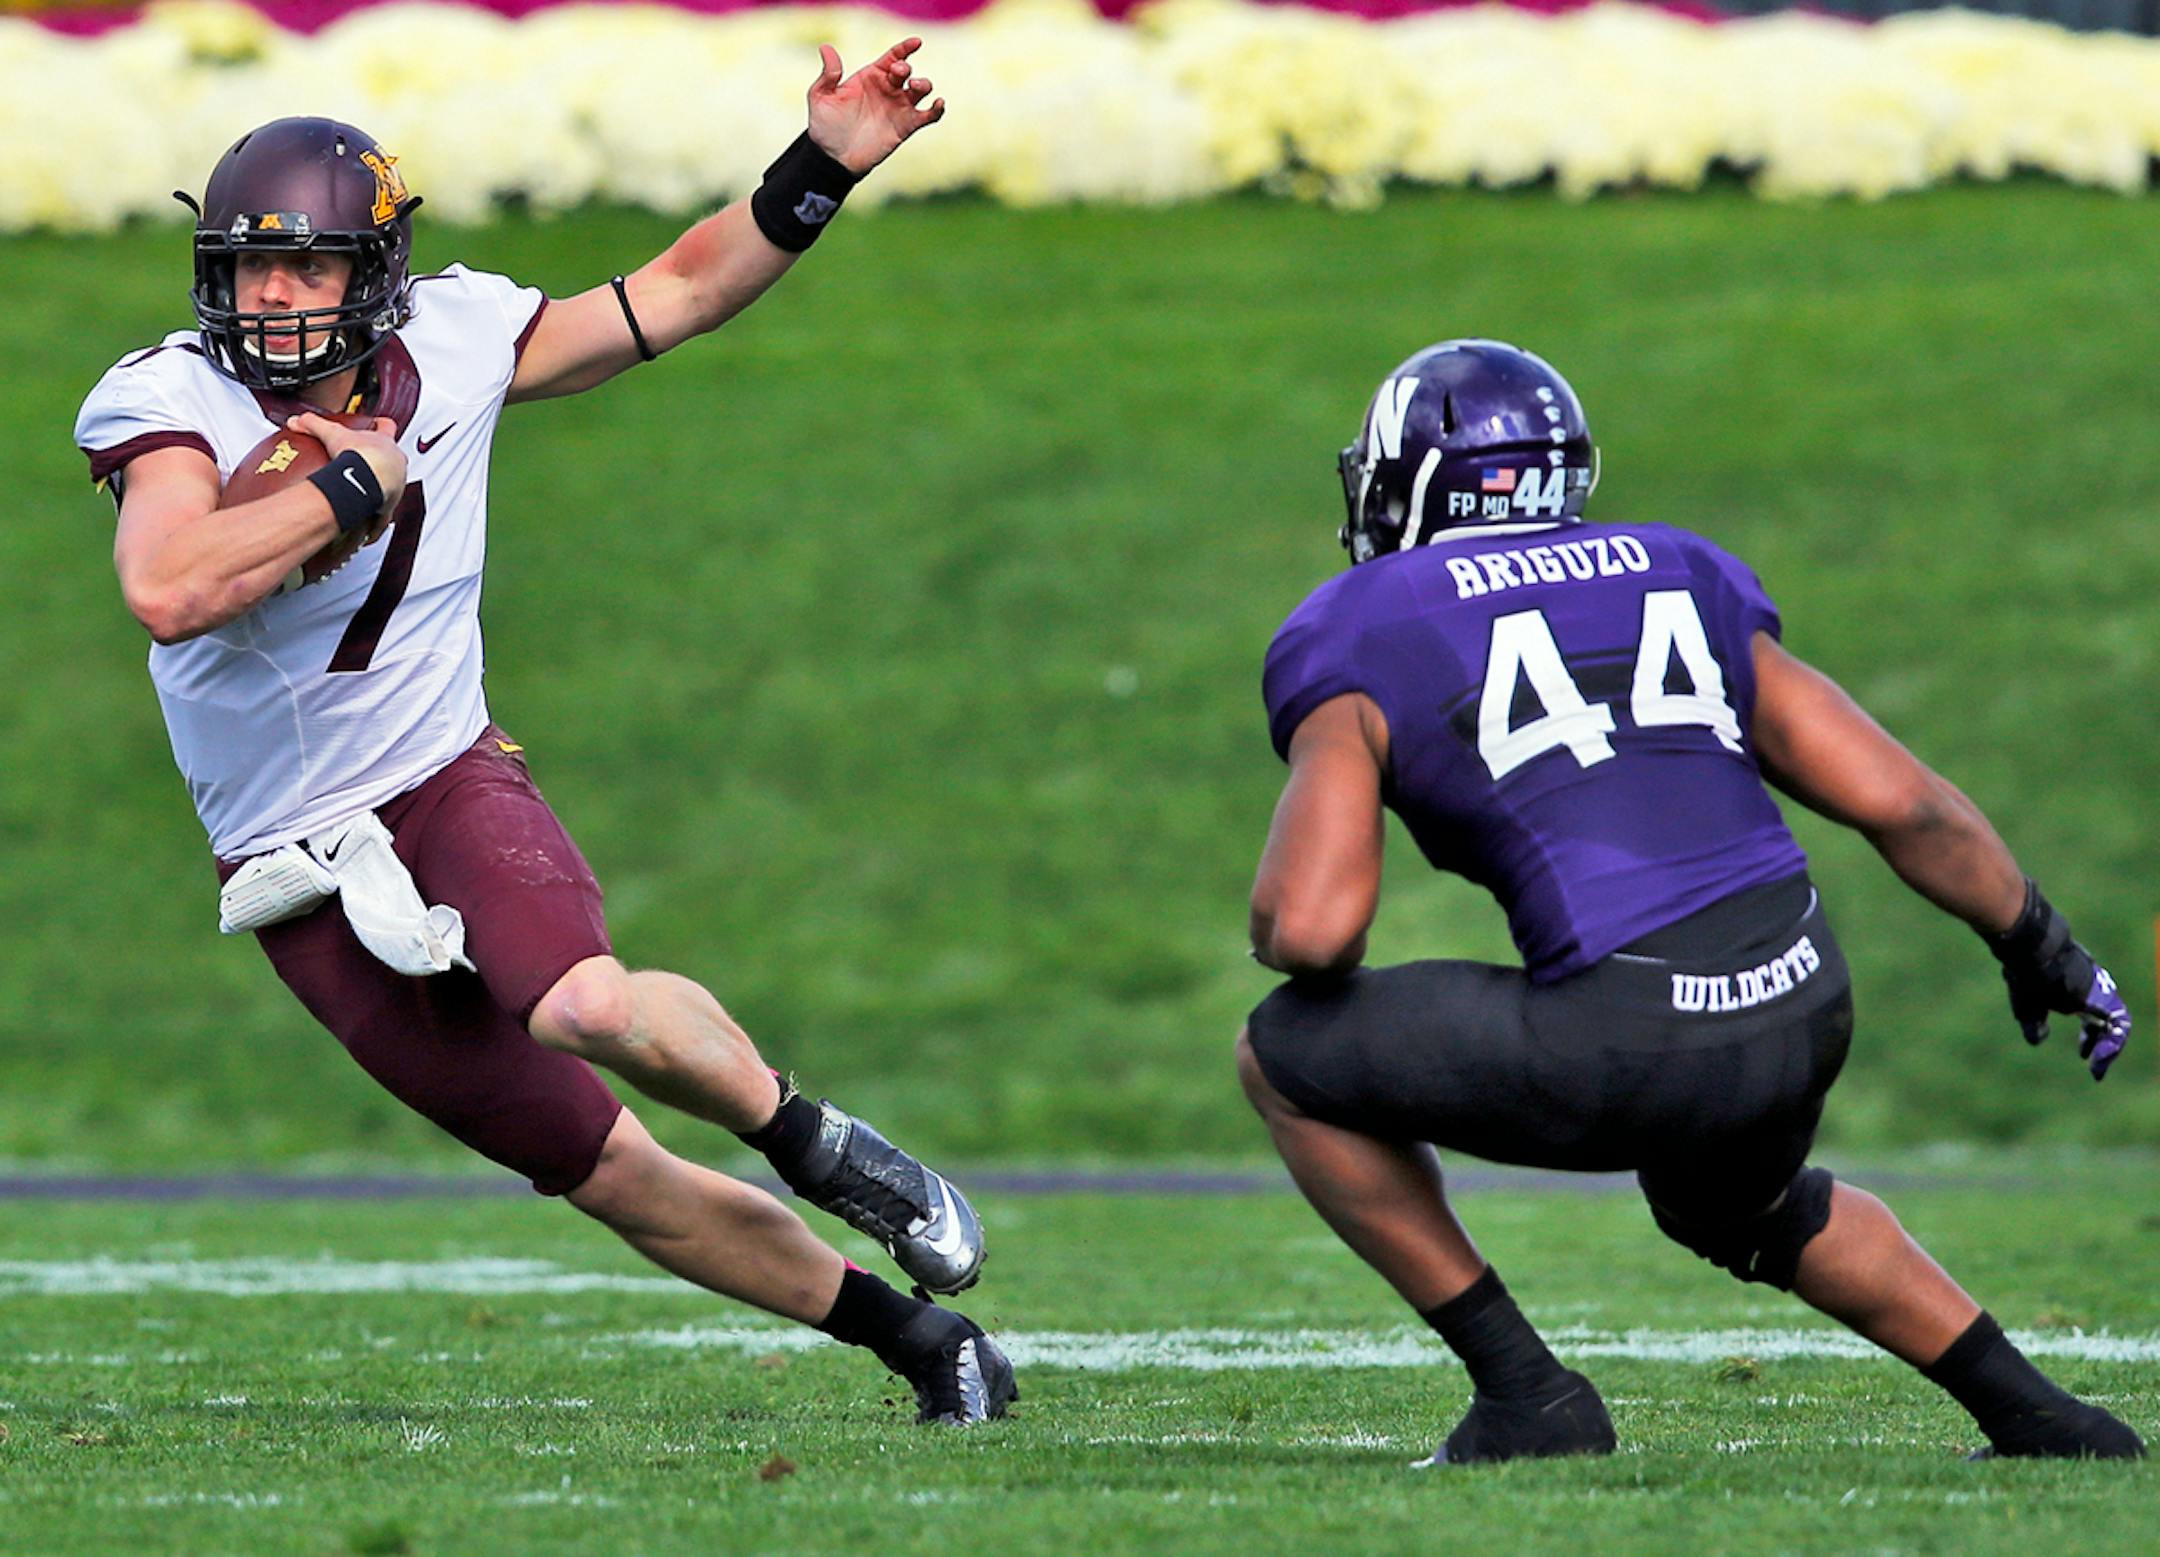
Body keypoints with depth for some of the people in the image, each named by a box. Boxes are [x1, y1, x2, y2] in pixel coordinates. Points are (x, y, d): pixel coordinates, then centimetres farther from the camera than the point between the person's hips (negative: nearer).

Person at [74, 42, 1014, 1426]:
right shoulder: (172, 403, -15)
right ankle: (919, 1336, 19)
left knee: (591, 1009, -34)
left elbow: (675, 297, 9)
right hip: (304, 883, -1)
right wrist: (353, 484, -26)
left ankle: (816, 1144, -5)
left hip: (450, 788, 1)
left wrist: (824, 171, -2)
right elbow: (169, 590, -34)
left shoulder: (448, 343, -3)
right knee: (611, 1176, 3)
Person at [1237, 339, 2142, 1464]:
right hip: (1805, 1009, 6)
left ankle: (1524, 1395, 13)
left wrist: (1282, 937, 18)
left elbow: (1311, 927, -7)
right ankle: (2040, 1421, 34)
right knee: (1741, 1207, 39)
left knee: (1286, 1061, 14)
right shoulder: (1677, 580, 20)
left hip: (1634, 1045, -6)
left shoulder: (1357, 638, 5)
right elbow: (1901, 802, 14)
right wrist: (2039, 946, 29)